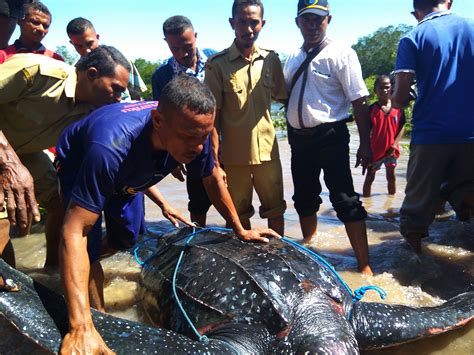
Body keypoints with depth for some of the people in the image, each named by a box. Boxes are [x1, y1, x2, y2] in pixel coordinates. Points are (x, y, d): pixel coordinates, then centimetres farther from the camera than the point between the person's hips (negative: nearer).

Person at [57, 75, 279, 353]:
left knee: (127, 241, 15)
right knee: (90, 250, -18)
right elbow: (75, 232, -49)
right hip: (78, 165, -5)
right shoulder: (112, 146, -50)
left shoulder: (194, 131, -32)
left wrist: (241, 231, -6)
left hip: (127, 175, 5)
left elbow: (213, 180, -11)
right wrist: (82, 328, -55)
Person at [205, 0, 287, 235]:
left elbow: (283, 99, 14)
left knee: (276, 210, 12)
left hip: (268, 151, 2)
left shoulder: (271, 60, 3)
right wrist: (215, 157, -7)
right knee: (240, 215, 12)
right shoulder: (217, 64, -6)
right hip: (234, 154, -2)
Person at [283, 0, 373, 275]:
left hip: (330, 136, -6)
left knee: (345, 201, -7)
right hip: (299, 137, 6)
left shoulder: (341, 54, -8)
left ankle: (365, 266, 3)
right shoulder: (293, 59, 11)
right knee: (304, 199, 18)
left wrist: (365, 144, -13)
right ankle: (308, 248, 41)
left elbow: (359, 102, -11)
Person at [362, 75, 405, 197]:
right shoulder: (372, 109, -7)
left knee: (391, 175, 16)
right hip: (375, 149, -2)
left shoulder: (397, 108, -2)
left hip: (391, 150, 2)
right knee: (370, 177, 7)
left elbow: (402, 127, 1)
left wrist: (394, 144, -10)